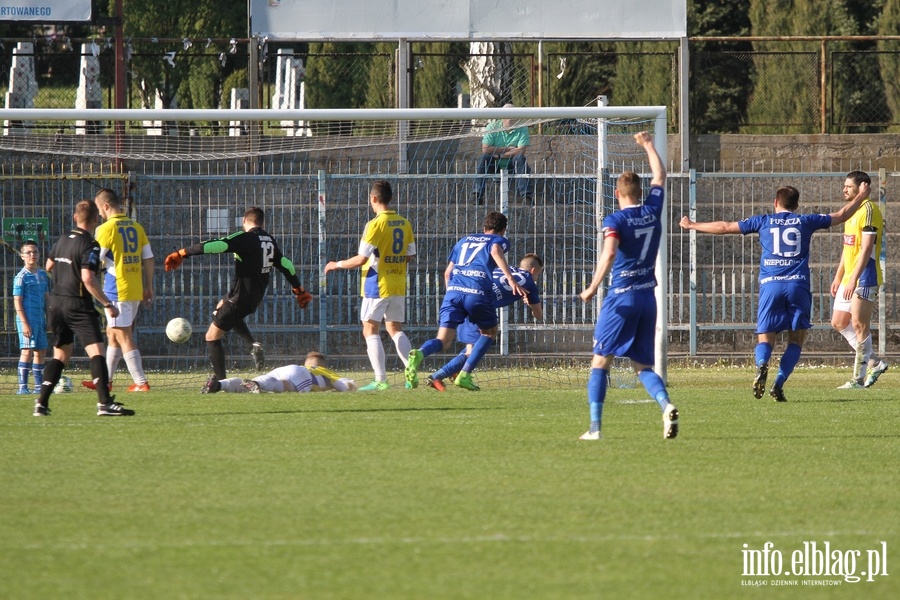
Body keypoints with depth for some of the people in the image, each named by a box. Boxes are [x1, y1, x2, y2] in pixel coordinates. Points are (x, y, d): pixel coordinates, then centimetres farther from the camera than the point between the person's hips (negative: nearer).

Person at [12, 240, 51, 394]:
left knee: (41, 351, 9)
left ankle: (39, 386, 16)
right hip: (27, 319, -7)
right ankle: (22, 386, -11)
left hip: (40, 318, 7)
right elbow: (17, 301, -10)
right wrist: (24, 323, -15)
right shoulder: (21, 277, -7)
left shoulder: (43, 275, 12)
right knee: (28, 350, -11)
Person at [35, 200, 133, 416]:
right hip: (79, 306, -8)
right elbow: (88, 279, -22)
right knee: (97, 351, -12)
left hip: (56, 303, 8)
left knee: (60, 355, 17)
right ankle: (104, 403, -25)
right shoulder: (89, 245, -13)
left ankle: (42, 404, 11)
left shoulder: (63, 240, 11)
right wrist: (107, 304, -17)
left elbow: (49, 266, 25)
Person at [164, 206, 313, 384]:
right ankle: (253, 344, 16)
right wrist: (299, 291, 27)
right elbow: (285, 265, 15)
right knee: (221, 307, 35)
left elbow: (216, 246, -26)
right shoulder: (269, 241, 7)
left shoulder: (245, 239, -16)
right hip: (256, 297, 8)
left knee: (212, 337, 1)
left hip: (241, 296, -8)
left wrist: (182, 254, -28)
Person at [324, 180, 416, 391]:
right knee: (395, 329, 15)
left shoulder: (375, 224, -14)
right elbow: (410, 256, 10)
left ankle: (380, 379, -8)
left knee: (370, 330, -1)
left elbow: (361, 259, -16)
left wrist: (337, 265, -1)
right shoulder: (404, 224, 6)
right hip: (399, 285, 6)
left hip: (377, 285, -6)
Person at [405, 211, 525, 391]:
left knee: (443, 340, 0)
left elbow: (448, 272, 30)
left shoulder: (465, 240, 31)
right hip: (478, 292, -4)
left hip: (454, 290, 4)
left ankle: (419, 354, -35)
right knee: (489, 332, 22)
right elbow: (496, 250, -8)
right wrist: (510, 278, -18)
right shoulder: (499, 240, 17)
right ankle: (465, 375, 7)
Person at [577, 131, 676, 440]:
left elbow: (609, 254, -26)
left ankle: (595, 426, -4)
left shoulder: (615, 221, -8)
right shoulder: (652, 211, 6)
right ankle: (666, 405, -19)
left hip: (622, 298, -5)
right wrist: (647, 145, 37)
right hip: (648, 298, 5)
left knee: (600, 362, 3)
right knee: (643, 366, 9)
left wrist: (593, 287, -25)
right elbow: (660, 175, 24)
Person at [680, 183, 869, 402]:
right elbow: (841, 215, 23)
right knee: (796, 339, 9)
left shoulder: (763, 222, 13)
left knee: (765, 339, 3)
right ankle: (779, 384, -10)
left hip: (770, 285, 0)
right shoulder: (805, 222, 13)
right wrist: (861, 196, 40)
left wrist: (692, 226, 28)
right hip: (798, 285, 0)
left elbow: (725, 227, 16)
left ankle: (761, 365, -31)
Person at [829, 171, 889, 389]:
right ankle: (875, 362, 17)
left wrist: (854, 279, -25)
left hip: (864, 278, -10)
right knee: (839, 322, 10)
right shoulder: (852, 211, 17)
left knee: (859, 325, -8)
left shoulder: (868, 210, -13)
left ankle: (859, 378, -4)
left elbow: (866, 248, -21)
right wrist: (838, 277, 21)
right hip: (848, 278, 10)